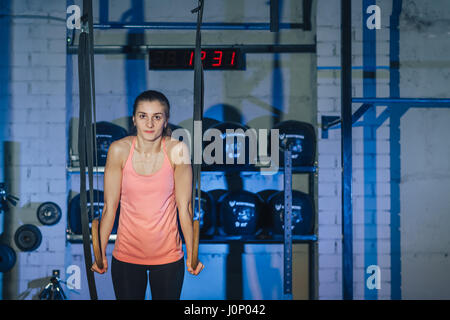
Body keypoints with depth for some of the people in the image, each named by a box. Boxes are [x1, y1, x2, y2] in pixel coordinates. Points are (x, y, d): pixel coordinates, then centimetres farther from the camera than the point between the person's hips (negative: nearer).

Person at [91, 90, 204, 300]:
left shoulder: (177, 150, -11)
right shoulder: (119, 150, -10)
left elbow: (184, 207, -6)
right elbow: (109, 206, -5)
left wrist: (191, 256, -4)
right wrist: (100, 254, -2)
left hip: (168, 256, 0)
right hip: (126, 256, 0)